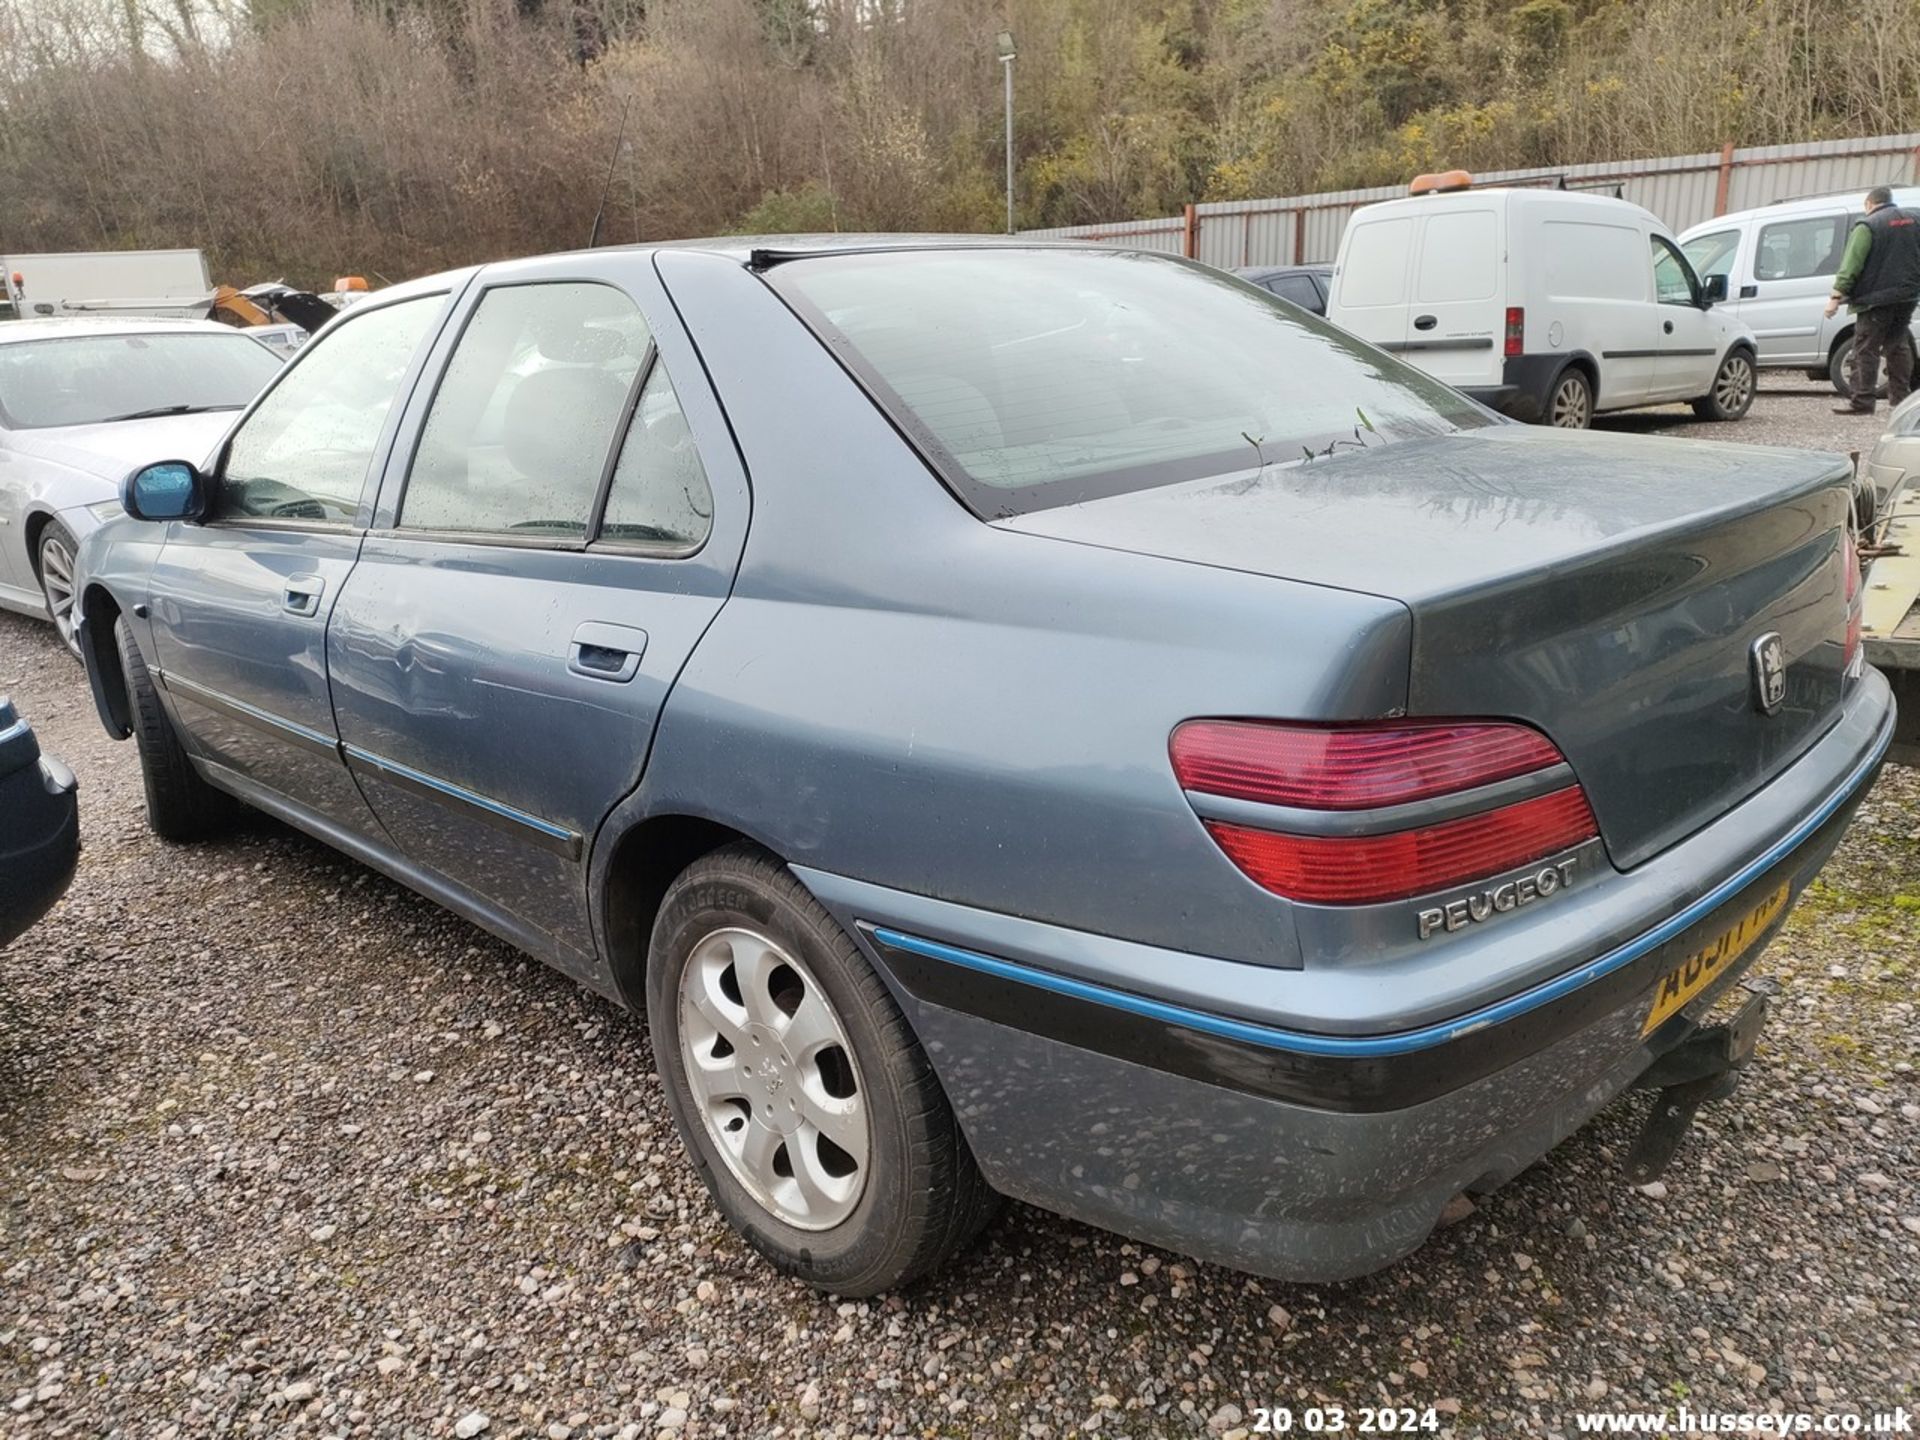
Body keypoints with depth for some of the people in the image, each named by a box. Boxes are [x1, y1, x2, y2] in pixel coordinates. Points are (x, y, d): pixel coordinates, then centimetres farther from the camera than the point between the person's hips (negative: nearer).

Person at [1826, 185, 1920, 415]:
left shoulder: (1867, 227, -10)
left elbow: (1851, 265, -17)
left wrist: (1836, 295, -17)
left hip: (1876, 299, -7)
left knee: (1866, 350, -5)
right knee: (1898, 346, 17)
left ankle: (1862, 402, -11)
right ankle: (1900, 397, 20)